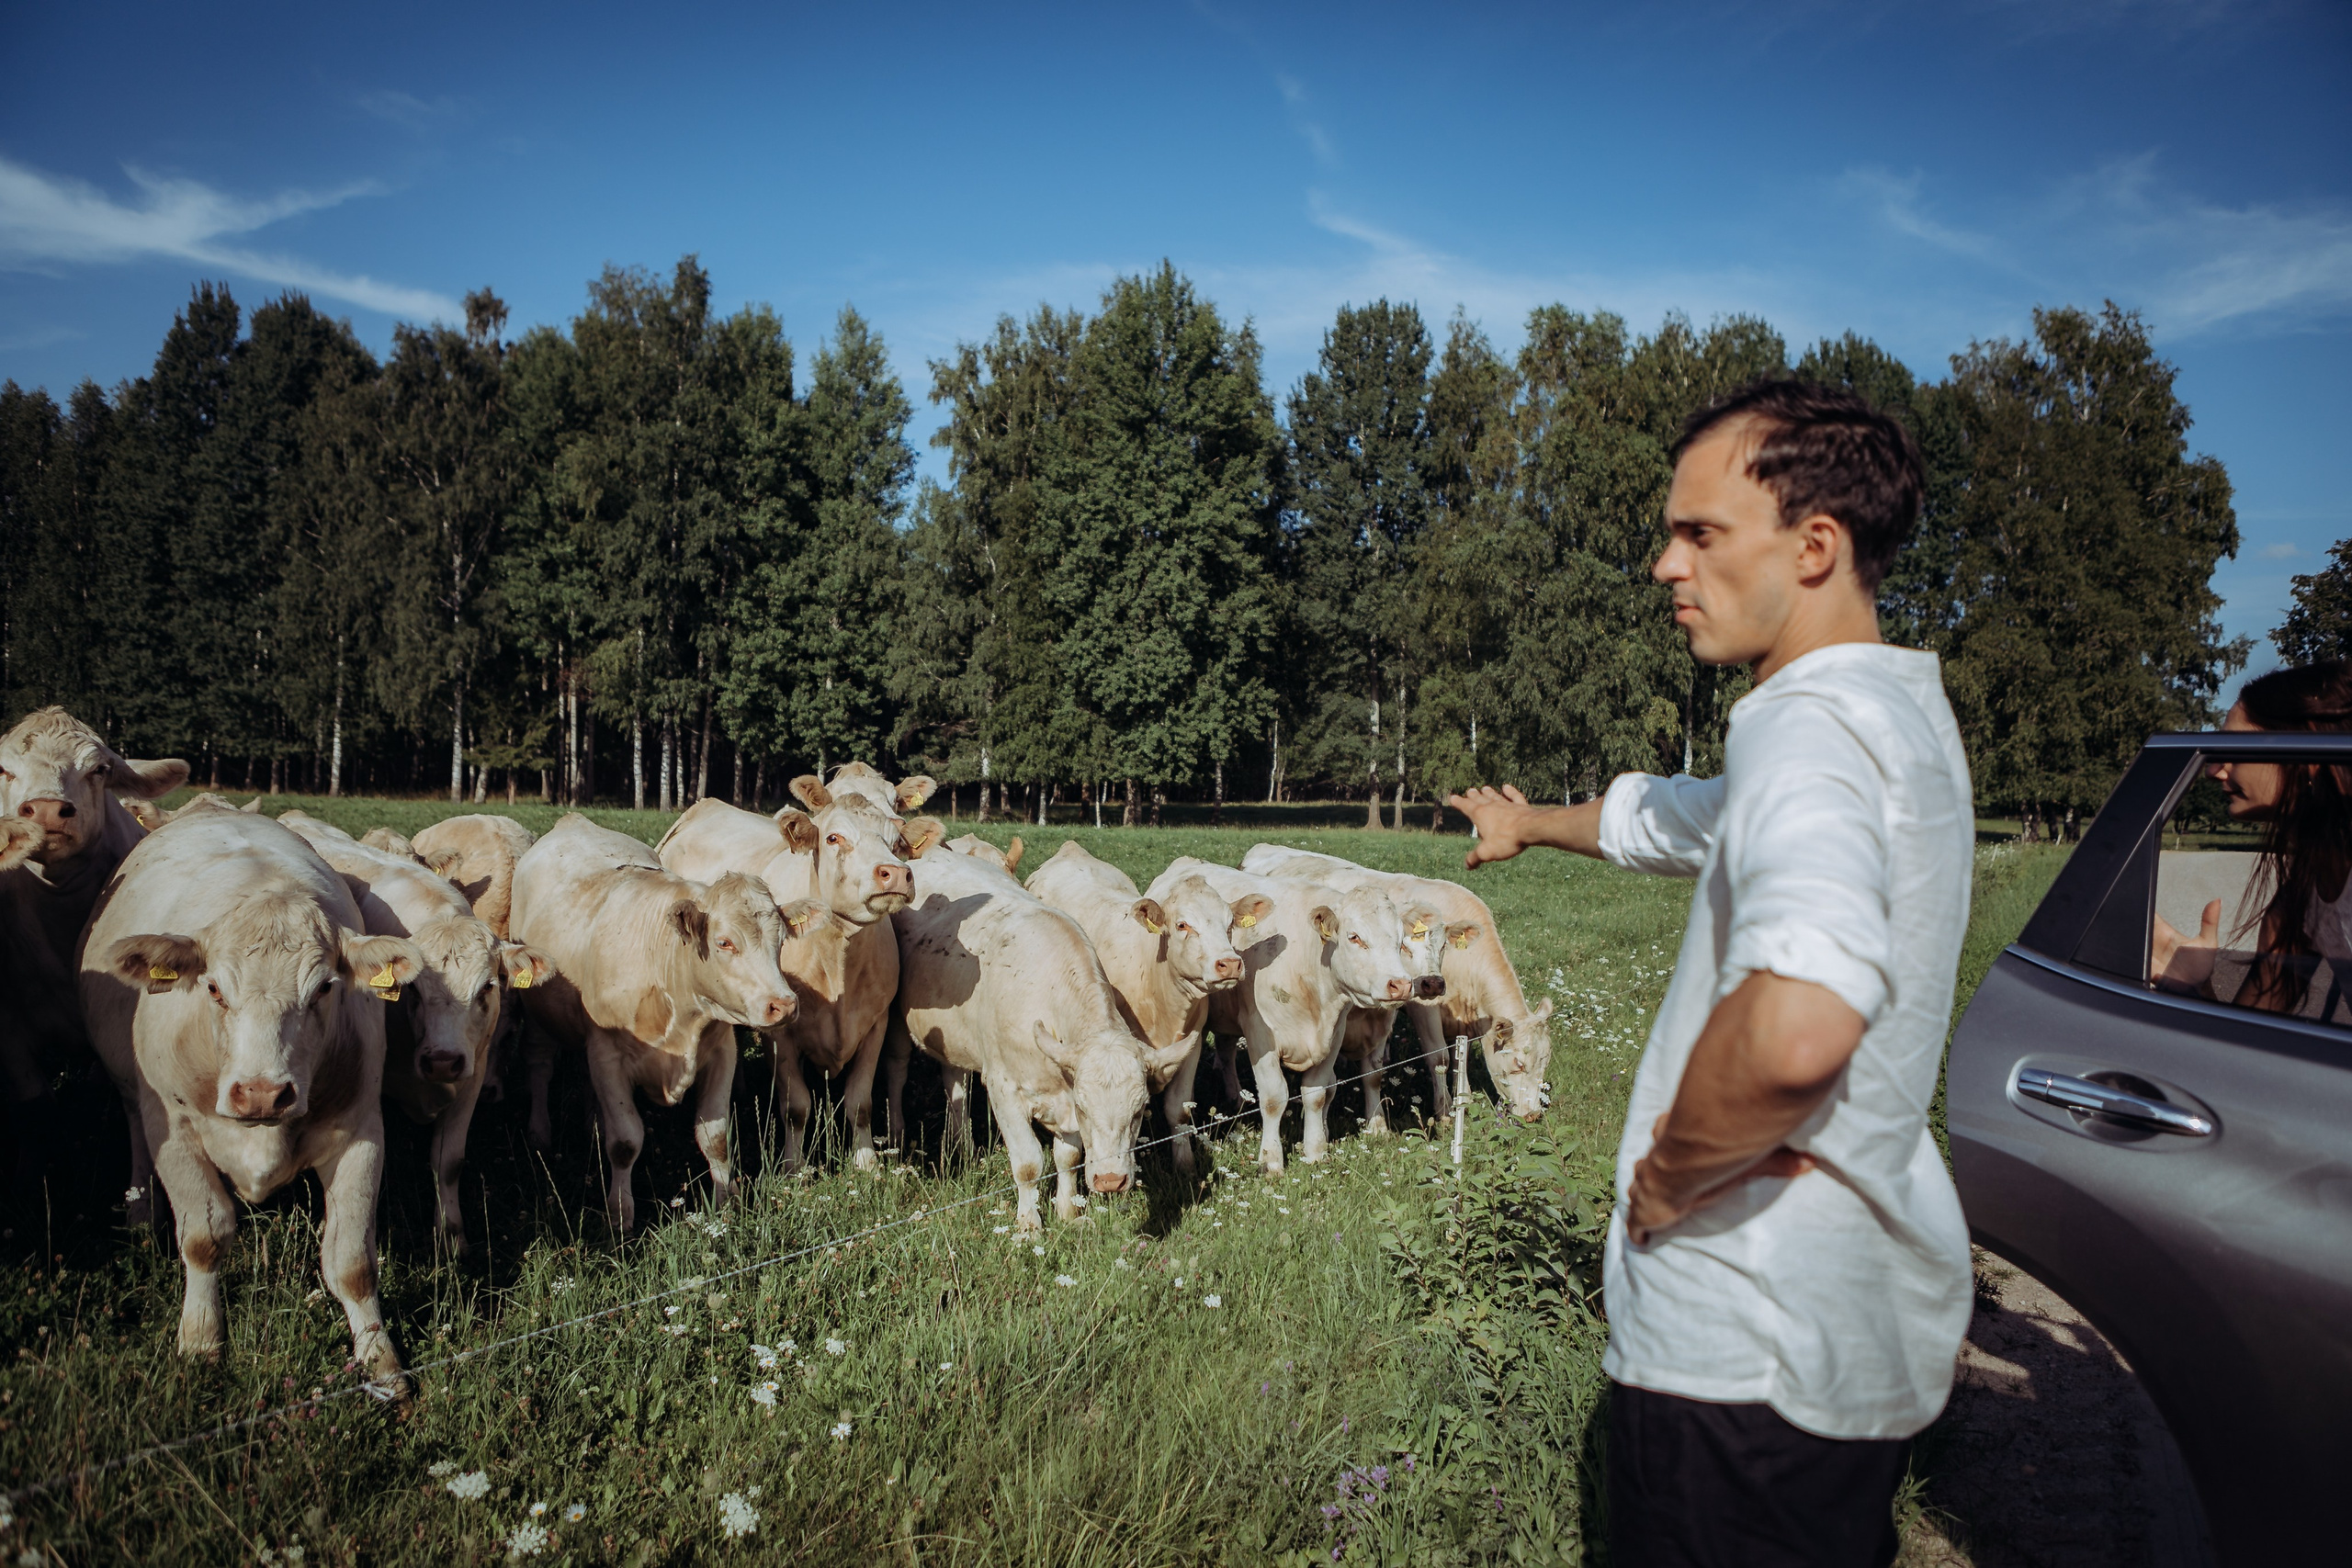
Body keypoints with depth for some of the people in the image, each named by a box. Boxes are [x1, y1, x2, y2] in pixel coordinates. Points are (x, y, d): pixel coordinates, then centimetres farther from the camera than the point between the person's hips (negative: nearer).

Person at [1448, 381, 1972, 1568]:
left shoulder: (1813, 724, -23)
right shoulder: (1894, 712, 9)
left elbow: (1794, 1029, -41)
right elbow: (1670, 820, 28)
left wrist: (1668, 1175, -23)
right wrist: (1531, 824, 42)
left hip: (1752, 1351, -9)